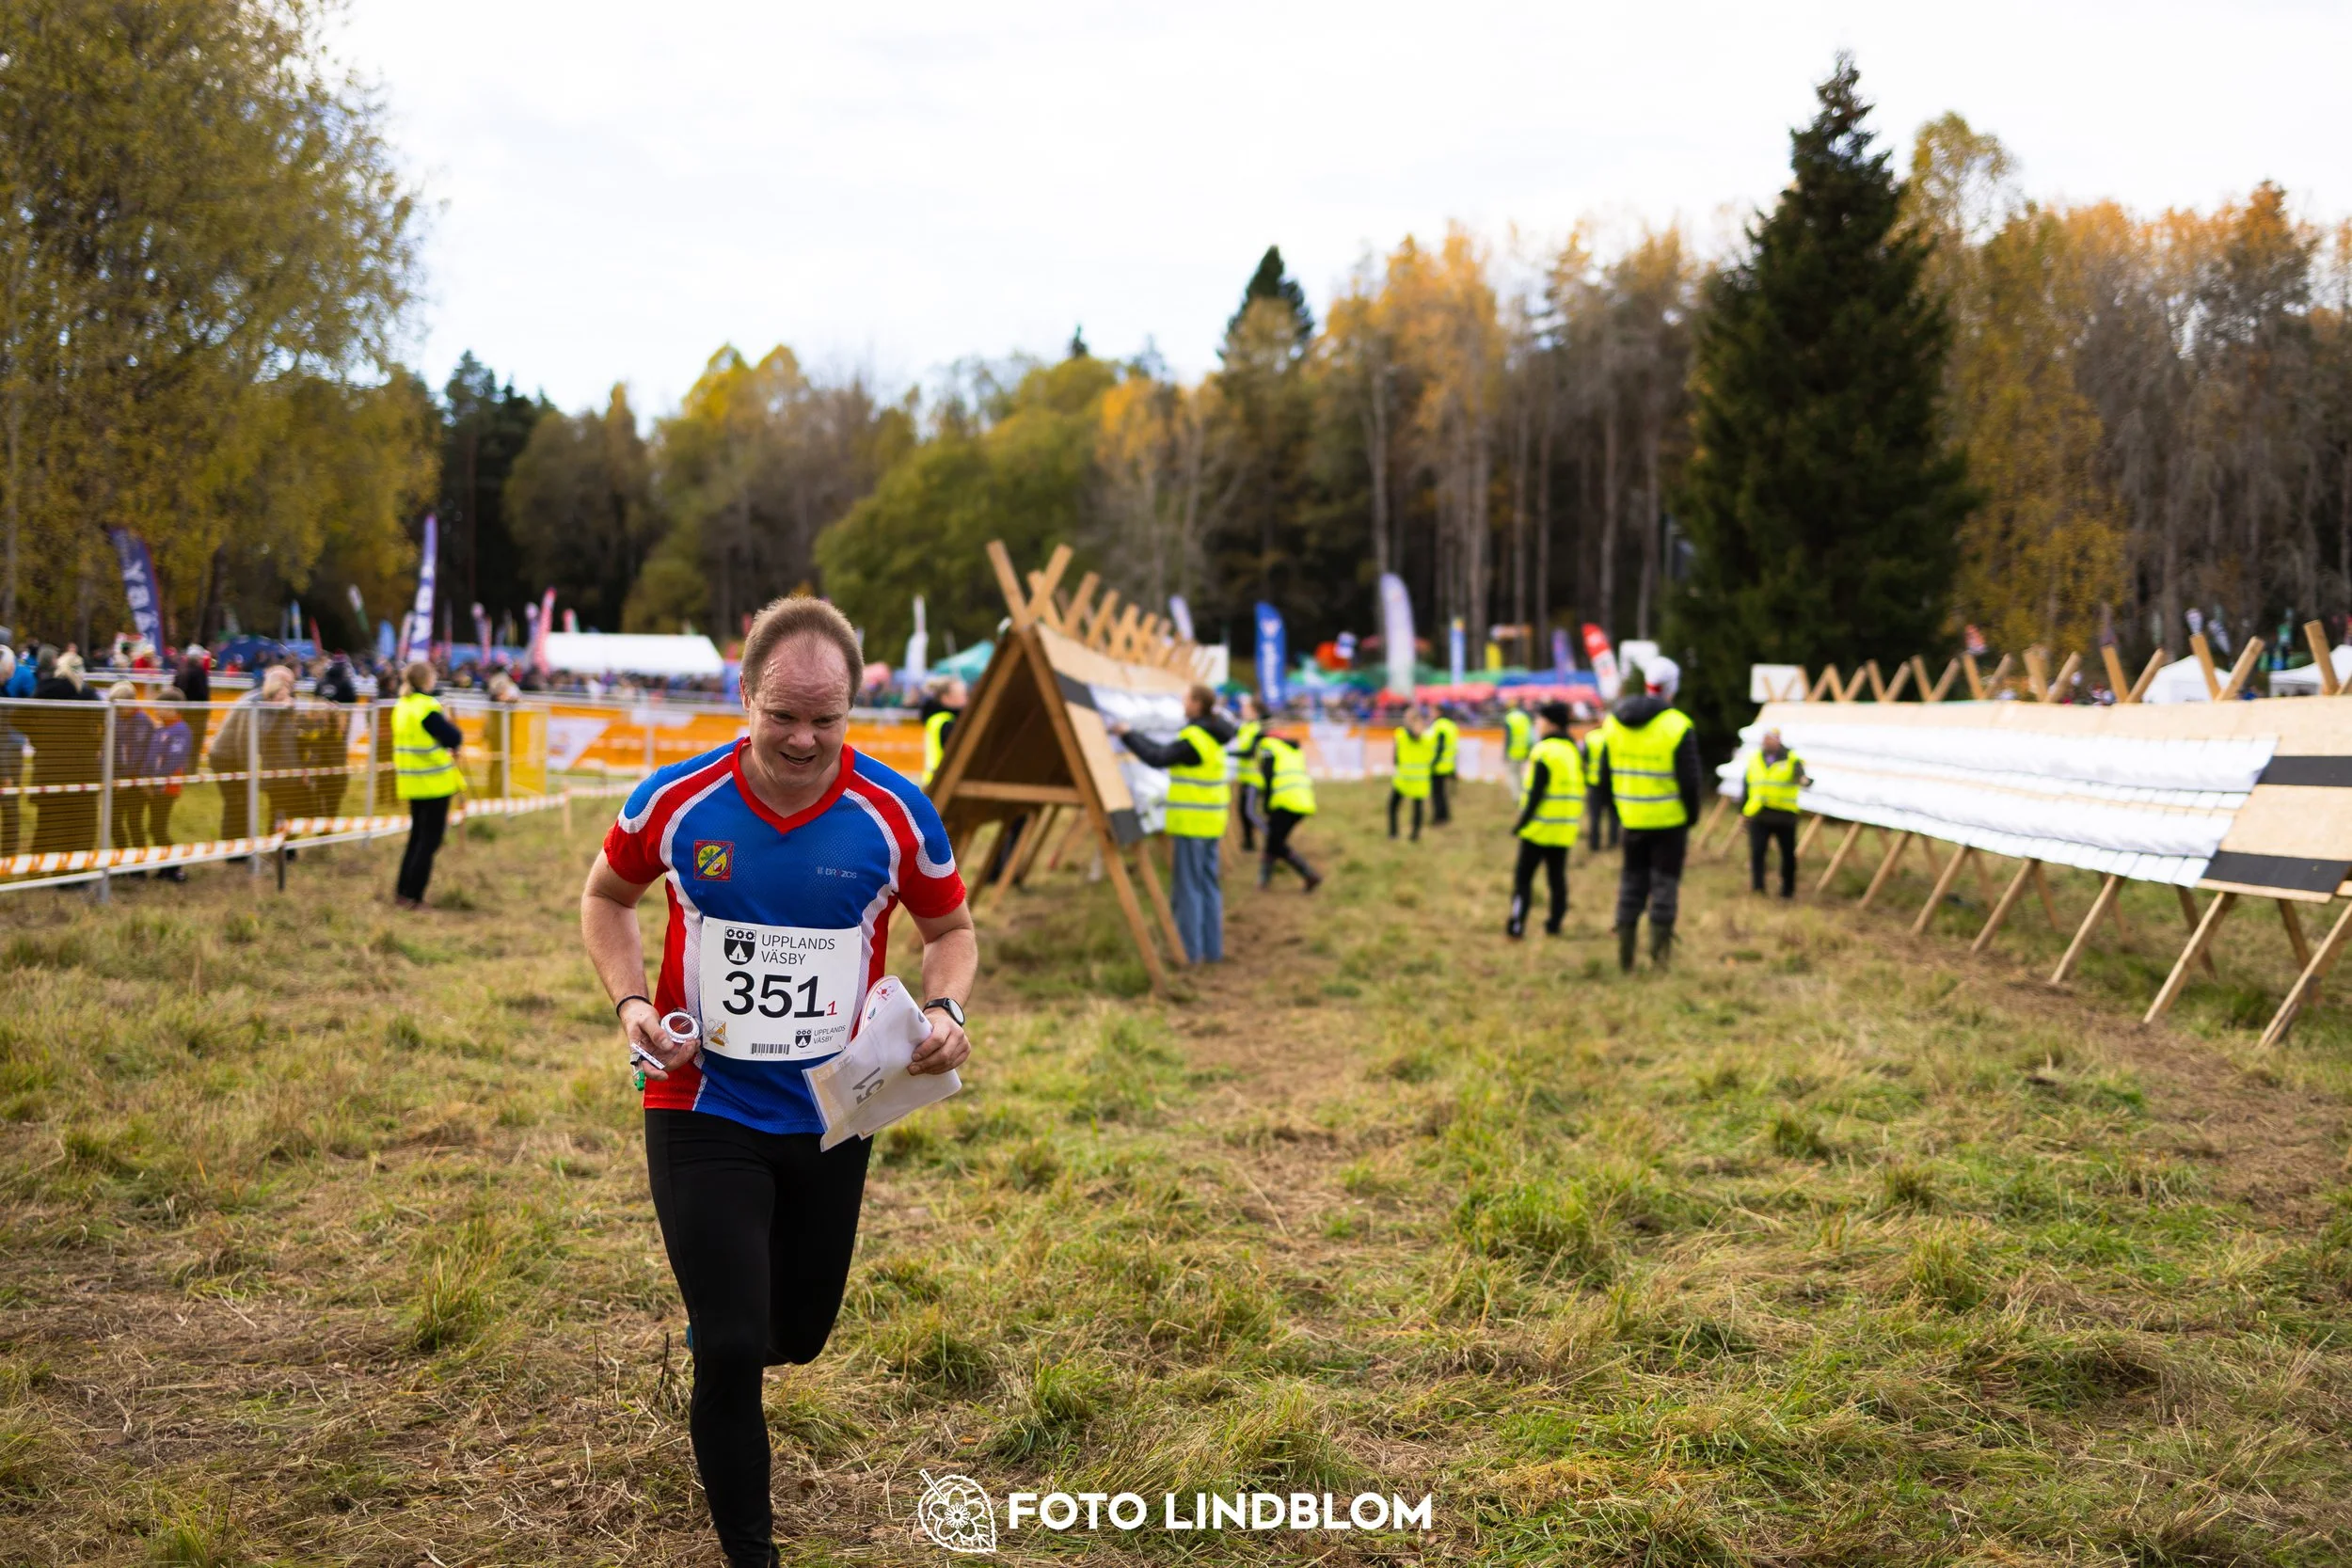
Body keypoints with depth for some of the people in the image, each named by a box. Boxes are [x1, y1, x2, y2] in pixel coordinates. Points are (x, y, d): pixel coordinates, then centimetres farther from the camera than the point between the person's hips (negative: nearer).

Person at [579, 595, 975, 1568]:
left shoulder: (897, 816, -11)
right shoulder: (676, 802, -12)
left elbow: (950, 928, 6)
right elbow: (606, 897, 8)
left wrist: (945, 1011, -15)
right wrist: (632, 1002, -9)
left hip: (832, 1118, 2)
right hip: (702, 1113, -2)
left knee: (797, 1334, 18)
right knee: (732, 1349, -7)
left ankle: (716, 1348, 56)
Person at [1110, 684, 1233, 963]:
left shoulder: (1193, 739, -16)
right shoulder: (1213, 737, 12)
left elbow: (1157, 758, -22)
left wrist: (1127, 734, -15)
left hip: (1191, 825, -9)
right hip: (1211, 825, 9)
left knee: (1188, 887, -3)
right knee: (1209, 886, 11)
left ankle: (1190, 950, -1)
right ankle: (1213, 949, 14)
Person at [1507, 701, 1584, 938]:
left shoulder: (1544, 751, -14)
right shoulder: (1573, 751, 10)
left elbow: (1536, 793, -17)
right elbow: (1579, 789, 13)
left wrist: (1522, 821, -12)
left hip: (1540, 827, -7)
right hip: (1565, 830, 7)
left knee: (1523, 877, 0)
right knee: (1557, 878, 12)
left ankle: (1516, 926, -5)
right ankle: (1554, 925, 13)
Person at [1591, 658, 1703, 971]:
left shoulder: (1614, 721, 1)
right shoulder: (1678, 727, -14)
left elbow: (1605, 775, 7)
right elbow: (1689, 780, -12)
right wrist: (1692, 817, 1)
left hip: (1633, 819, 4)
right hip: (1670, 820, -4)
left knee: (1632, 881, 12)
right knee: (1665, 881, 7)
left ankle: (1625, 952, 12)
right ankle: (1659, 945, 6)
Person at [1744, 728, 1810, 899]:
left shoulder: (1792, 760, -3)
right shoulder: (1754, 760, 11)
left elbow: (1800, 776, -22)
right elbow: (1747, 786, 16)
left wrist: (1805, 780, -46)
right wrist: (1742, 811, 15)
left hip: (1784, 816, -2)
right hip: (1758, 816, 2)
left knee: (1788, 855, 7)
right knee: (1756, 852, -8)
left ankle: (1788, 890, 21)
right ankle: (1757, 888, -6)